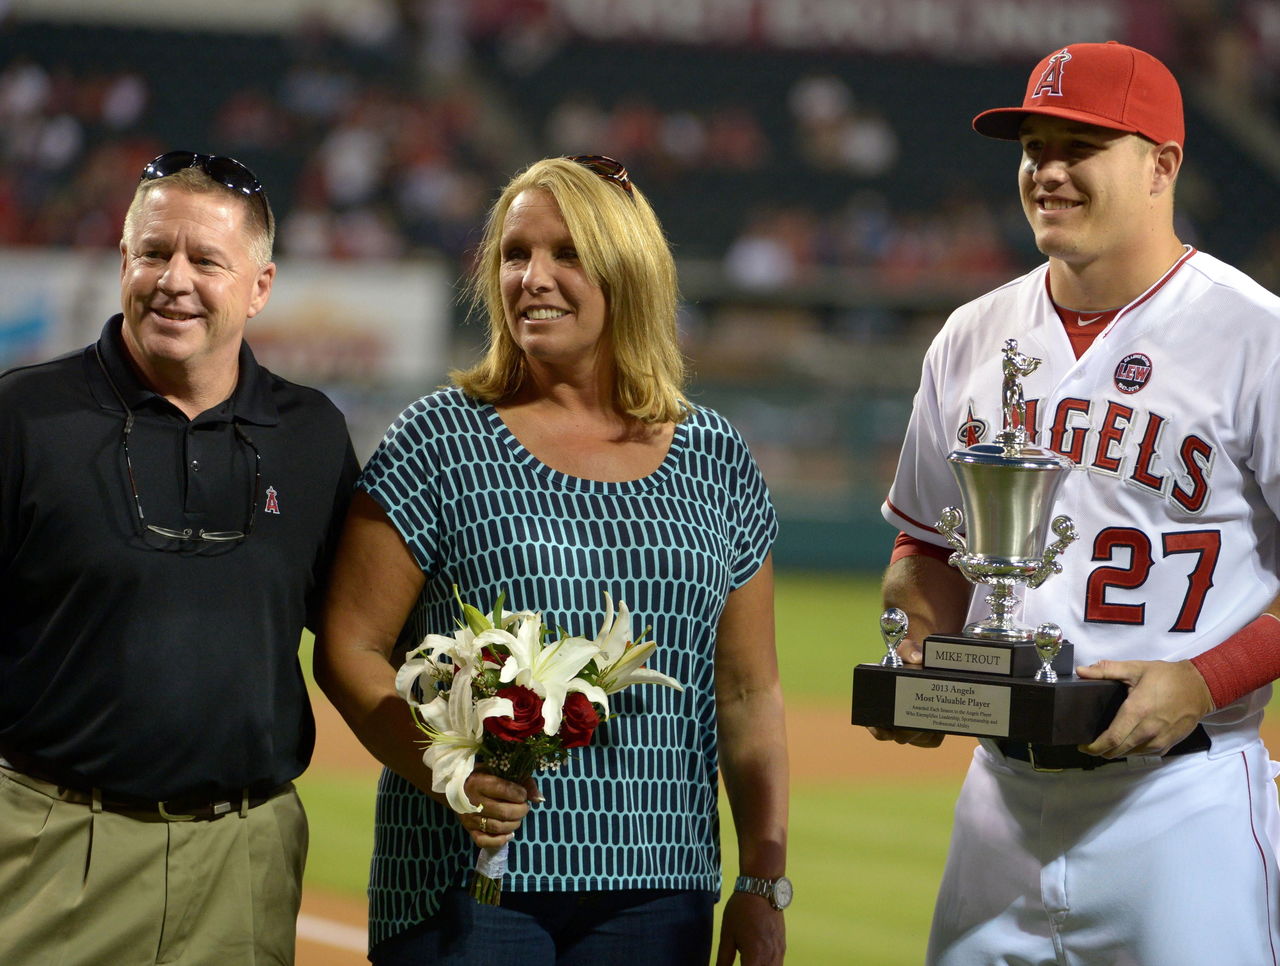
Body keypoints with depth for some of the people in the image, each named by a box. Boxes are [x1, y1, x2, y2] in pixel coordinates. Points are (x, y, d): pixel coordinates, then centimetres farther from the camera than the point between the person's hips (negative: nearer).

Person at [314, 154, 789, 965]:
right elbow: (349, 649, -2)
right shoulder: (439, 443, 1)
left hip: (657, 890, 3)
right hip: (463, 885, -2)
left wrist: (764, 883, 7)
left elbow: (750, 693, 12)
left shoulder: (716, 462, 10)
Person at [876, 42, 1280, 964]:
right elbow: (929, 545, 21)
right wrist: (920, 657, 2)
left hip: (1181, 796, -5)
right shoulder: (972, 337, 11)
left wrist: (1200, 682, -20)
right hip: (1002, 794, 6)